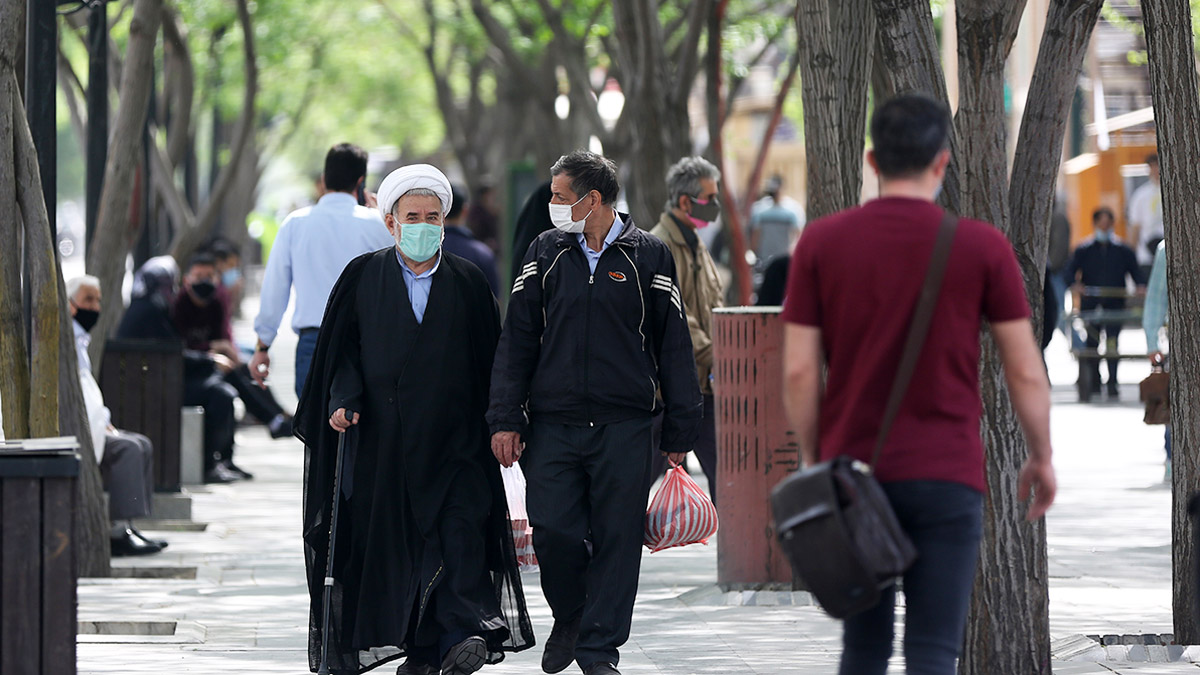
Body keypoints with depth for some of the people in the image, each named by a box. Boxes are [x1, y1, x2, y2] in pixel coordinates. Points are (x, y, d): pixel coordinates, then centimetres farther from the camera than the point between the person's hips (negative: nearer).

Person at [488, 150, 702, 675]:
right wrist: (506, 419, 1)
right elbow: (516, 340, 10)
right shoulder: (545, 253, 9)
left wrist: (679, 432, 3)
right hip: (553, 424, 1)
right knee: (552, 530, -6)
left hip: (624, 428, -1)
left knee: (616, 538, -1)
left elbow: (674, 347, 6)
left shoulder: (649, 257, 3)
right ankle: (568, 617, 21)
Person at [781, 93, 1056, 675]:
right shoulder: (981, 246, -4)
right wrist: (1041, 457, 13)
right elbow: (1025, 371, -1)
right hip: (946, 475, -2)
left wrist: (812, 459, 12)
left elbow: (799, 372, -1)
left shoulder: (820, 242, -1)